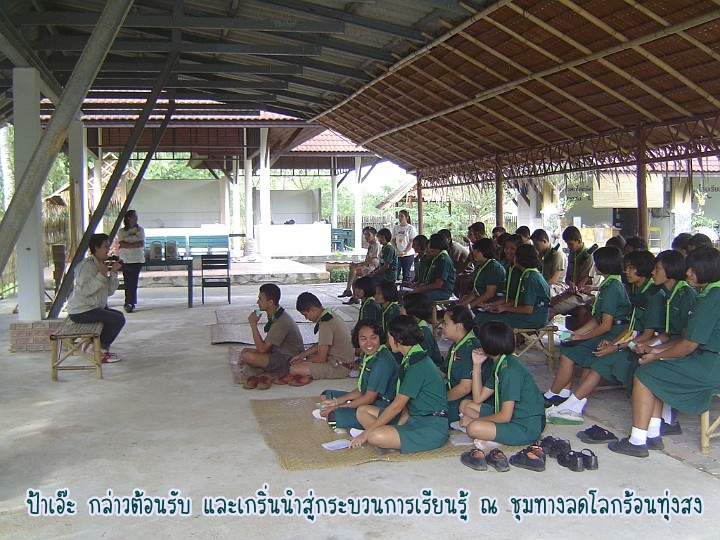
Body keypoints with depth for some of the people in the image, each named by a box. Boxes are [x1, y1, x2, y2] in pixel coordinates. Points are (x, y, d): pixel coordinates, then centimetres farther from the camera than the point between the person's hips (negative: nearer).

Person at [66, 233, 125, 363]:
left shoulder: (101, 264, 13)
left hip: (94, 307, 10)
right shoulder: (87, 265, -16)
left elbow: (110, 291, 7)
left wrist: (113, 272, -2)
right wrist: (101, 275, -26)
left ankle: (101, 347, 17)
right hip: (81, 311, -10)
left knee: (119, 315, 18)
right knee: (118, 320, -16)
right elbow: (85, 290, -28)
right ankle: (101, 348, 0)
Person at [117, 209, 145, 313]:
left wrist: (127, 245, -6)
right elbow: (122, 244, -4)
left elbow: (141, 243, -3)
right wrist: (135, 245, -10)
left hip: (137, 260, -1)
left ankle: (130, 303, -9)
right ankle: (129, 303, 12)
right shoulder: (122, 231, 9)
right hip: (125, 260, 1)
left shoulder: (140, 230, 8)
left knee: (133, 283, -8)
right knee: (127, 283, 3)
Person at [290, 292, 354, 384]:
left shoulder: (325, 325, -22)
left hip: (339, 367, -10)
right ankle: (308, 375, 8)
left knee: (293, 369, -22)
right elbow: (321, 345, 19)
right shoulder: (331, 316, 8)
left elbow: (321, 358, -19)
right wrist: (301, 355, 14)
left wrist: (302, 362, -3)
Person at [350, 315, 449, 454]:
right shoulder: (410, 360, 14)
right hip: (415, 419, 11)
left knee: (375, 437, -32)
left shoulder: (418, 365, -19)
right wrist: (400, 424, -5)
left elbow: (397, 406, -17)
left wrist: (367, 432, -12)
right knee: (362, 411, 9)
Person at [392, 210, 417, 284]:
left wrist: (405, 252, -16)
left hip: (408, 254, -4)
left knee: (406, 273, -1)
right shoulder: (395, 228, 11)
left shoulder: (411, 228, -2)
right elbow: (393, 241, 11)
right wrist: (397, 250, -6)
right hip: (397, 255, 4)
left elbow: (411, 242, -5)